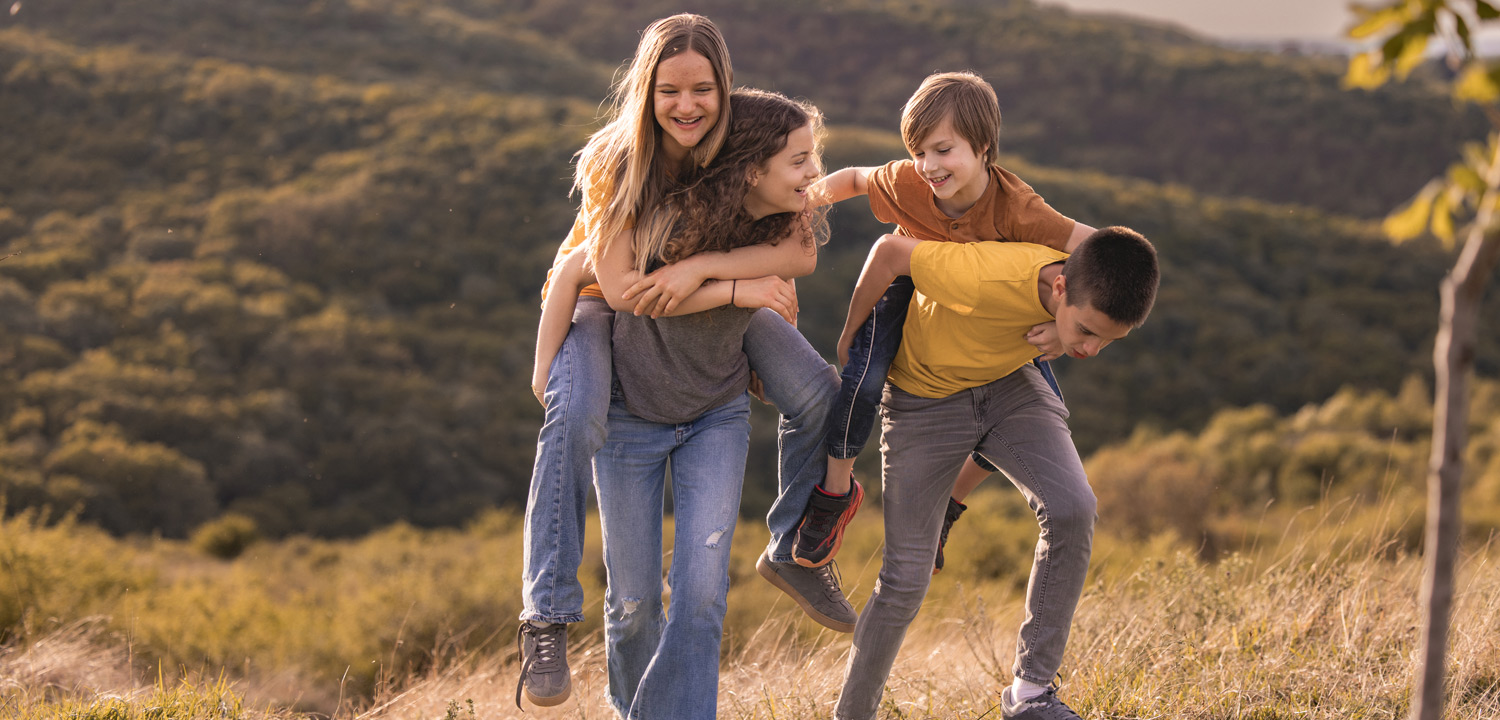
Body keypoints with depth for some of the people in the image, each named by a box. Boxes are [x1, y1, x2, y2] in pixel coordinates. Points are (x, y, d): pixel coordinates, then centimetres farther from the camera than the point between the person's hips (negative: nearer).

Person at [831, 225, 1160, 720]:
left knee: (1072, 509, -22)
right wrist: (851, 338, -10)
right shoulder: (989, 280, -41)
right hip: (924, 394, -4)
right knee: (906, 578, -4)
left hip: (1009, 382, 4)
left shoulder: (1101, 291, -24)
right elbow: (889, 252, -24)